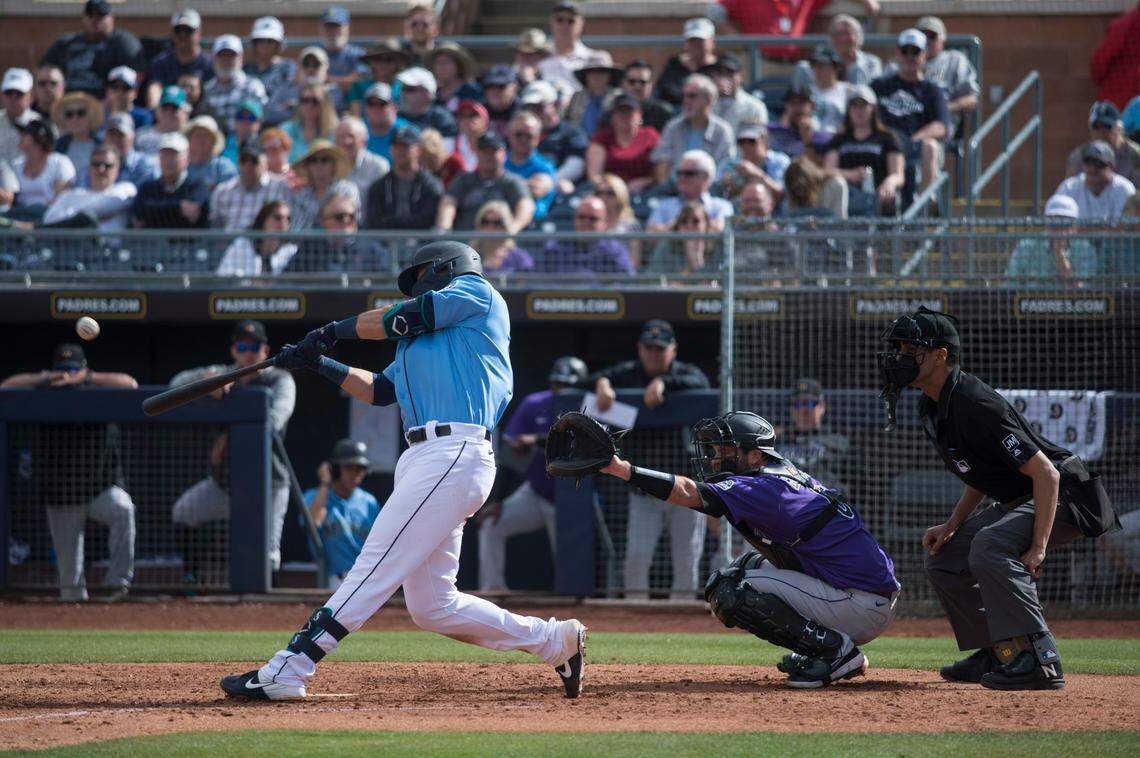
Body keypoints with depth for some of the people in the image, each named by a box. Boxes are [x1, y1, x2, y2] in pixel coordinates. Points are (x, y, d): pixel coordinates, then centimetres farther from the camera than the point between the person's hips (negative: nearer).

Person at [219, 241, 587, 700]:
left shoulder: (475, 292, 7)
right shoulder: (423, 339, 32)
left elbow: (396, 320, 0)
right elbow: (379, 390, 29)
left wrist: (332, 331, 12)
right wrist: (319, 363, 21)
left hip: (453, 452, -10)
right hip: (425, 457, 10)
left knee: (374, 570, -15)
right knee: (431, 607, 7)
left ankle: (285, 673, -22)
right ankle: (555, 641, 14)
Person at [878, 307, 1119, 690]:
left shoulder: (975, 407, -27)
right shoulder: (933, 407, 4)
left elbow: (1045, 473, -29)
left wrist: (1038, 549, -32)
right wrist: (953, 525, 6)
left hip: (1064, 498, -11)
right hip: (1016, 501, 11)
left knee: (990, 545, -33)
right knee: (943, 557, 10)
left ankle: (1039, 659, -32)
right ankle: (997, 655, 15)